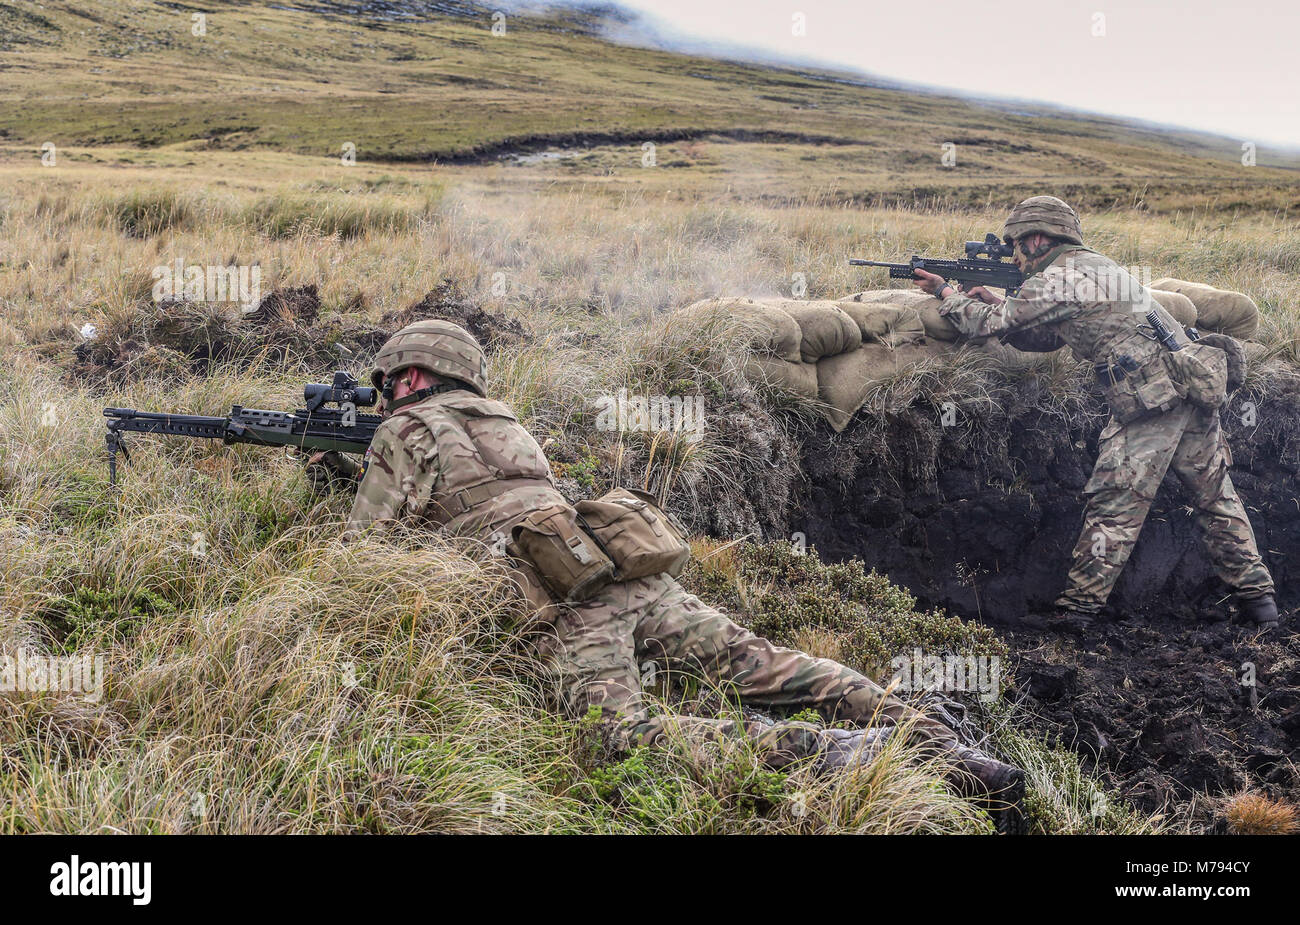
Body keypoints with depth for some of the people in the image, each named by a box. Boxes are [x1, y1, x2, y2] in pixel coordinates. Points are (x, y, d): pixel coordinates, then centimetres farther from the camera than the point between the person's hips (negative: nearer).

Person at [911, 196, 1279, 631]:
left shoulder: (1055, 280, -6)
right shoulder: (1095, 264, 22)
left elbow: (985, 324, 0)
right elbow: (1048, 337, 27)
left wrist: (945, 292, 17)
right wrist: (998, 304, 20)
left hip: (1150, 402, -8)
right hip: (1194, 386, 8)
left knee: (1115, 509, -3)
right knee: (1217, 498, 15)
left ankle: (1076, 610, 2)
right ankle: (1258, 598, 20)